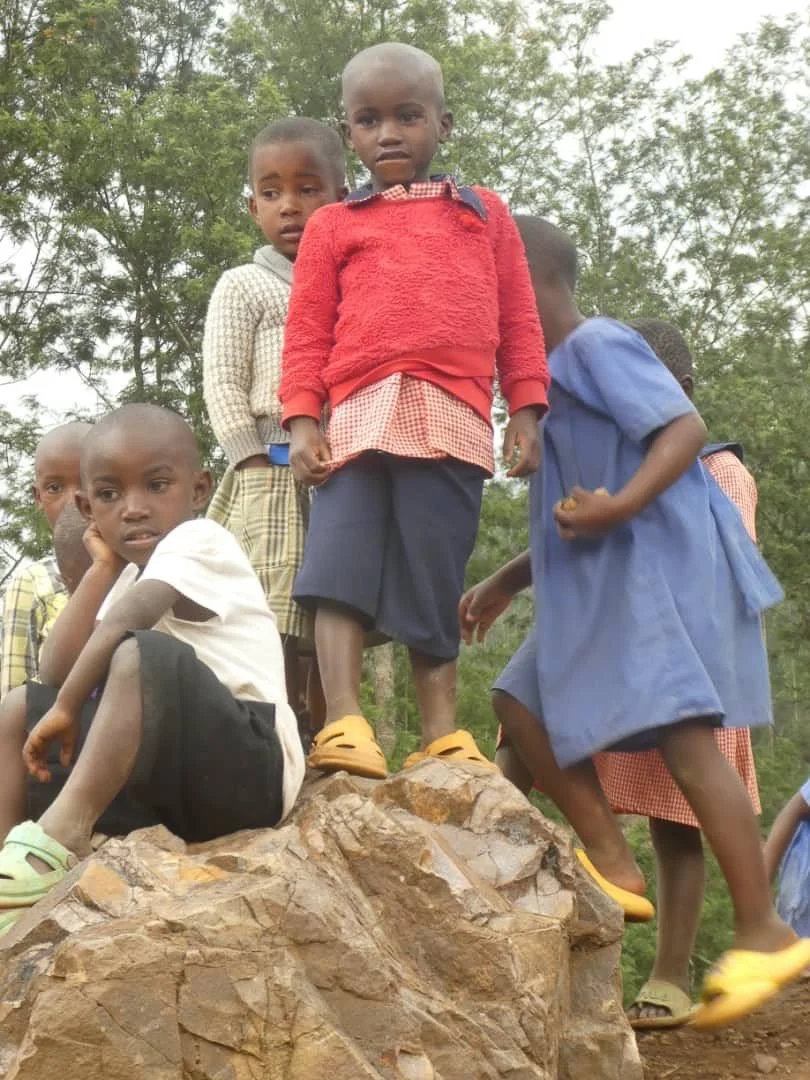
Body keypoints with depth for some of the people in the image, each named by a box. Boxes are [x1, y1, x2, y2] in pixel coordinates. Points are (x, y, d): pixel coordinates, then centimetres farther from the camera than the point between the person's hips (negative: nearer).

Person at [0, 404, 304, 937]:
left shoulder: (200, 540, -7)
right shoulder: (130, 573, 18)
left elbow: (127, 619, -26)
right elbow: (58, 671, 5)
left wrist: (67, 707, -17)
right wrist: (104, 567, 4)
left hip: (245, 770, -9)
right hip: (172, 776, 9)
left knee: (143, 654, -34)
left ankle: (59, 835, -37)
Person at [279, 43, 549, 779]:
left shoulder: (485, 214, 19)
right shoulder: (333, 225, 15)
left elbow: (519, 323, 16)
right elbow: (308, 331, 9)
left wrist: (527, 411, 6)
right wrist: (302, 419, -3)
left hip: (453, 420, 0)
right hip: (359, 414, 0)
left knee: (433, 581, 1)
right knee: (342, 566, -14)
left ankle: (442, 735, 5)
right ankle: (344, 723, -18)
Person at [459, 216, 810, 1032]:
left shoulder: (598, 345, -8)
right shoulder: (550, 376, 21)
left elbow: (686, 428, -20)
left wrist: (620, 507, -31)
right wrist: (505, 583, 25)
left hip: (662, 564, -10)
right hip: (607, 582, 11)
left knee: (681, 733, -17)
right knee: (526, 704, 7)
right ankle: (612, 865, 7)